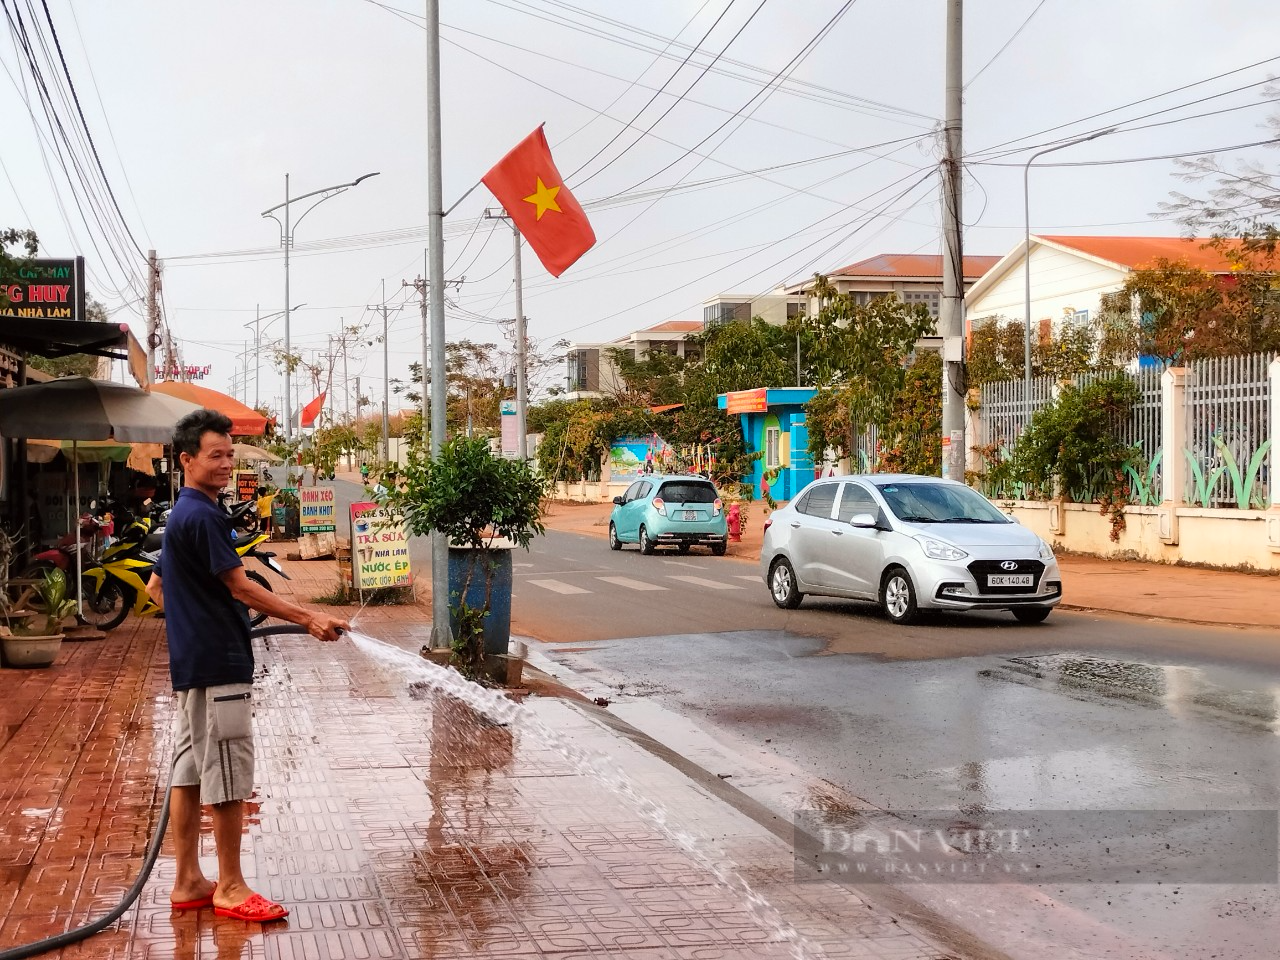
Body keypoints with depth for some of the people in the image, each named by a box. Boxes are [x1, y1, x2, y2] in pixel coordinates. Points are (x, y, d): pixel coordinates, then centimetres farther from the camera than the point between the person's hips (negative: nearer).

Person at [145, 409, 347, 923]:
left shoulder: (182, 515, 15)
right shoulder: (202, 516, -16)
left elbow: (156, 586, 23)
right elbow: (241, 587, -17)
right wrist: (310, 619, -15)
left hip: (192, 663, 10)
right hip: (218, 665, -10)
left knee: (190, 770, 11)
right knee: (229, 775, -3)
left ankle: (188, 881, 16)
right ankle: (230, 887, 3)